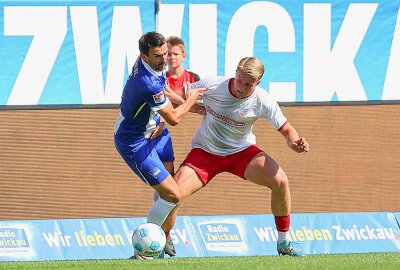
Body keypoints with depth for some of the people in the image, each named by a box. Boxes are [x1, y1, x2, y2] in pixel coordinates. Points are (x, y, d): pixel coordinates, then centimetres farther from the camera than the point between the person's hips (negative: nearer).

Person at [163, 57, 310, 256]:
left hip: (242, 151, 0)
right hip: (205, 152, 0)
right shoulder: (211, 86, -20)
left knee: (280, 181, -22)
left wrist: (295, 143, -30)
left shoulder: (263, 101, -18)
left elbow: (286, 129, -9)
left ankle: (283, 243, -3)